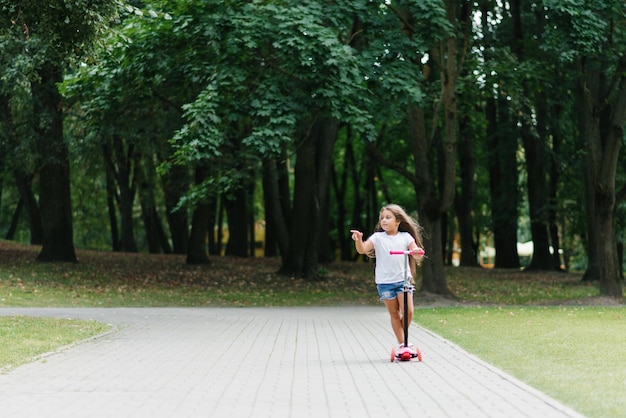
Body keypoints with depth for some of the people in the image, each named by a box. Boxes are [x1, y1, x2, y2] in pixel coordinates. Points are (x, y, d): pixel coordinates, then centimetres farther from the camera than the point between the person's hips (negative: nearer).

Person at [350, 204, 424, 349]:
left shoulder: (405, 237, 4)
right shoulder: (377, 237, 2)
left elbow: (417, 255, -3)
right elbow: (362, 250, -9)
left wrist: (418, 253, -28)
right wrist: (358, 240, -30)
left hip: (403, 279, 0)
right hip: (384, 281, 0)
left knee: (408, 312, -10)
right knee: (394, 314, 5)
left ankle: (404, 337, 16)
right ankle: (401, 343, 12)